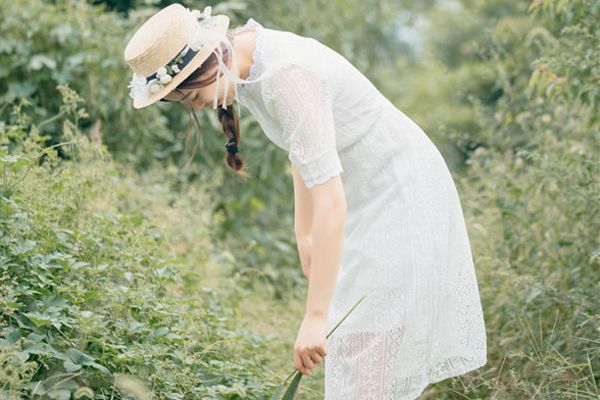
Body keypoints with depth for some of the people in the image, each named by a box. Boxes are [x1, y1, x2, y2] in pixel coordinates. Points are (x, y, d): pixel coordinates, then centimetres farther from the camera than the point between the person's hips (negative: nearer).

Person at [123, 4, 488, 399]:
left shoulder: (288, 75, -30)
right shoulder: (247, 64, -2)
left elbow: (330, 199, -35)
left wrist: (316, 316, -36)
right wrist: (305, 234, 18)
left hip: (402, 196, -9)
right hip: (364, 201, 9)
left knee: (372, 357, -9)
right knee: (352, 348, 12)